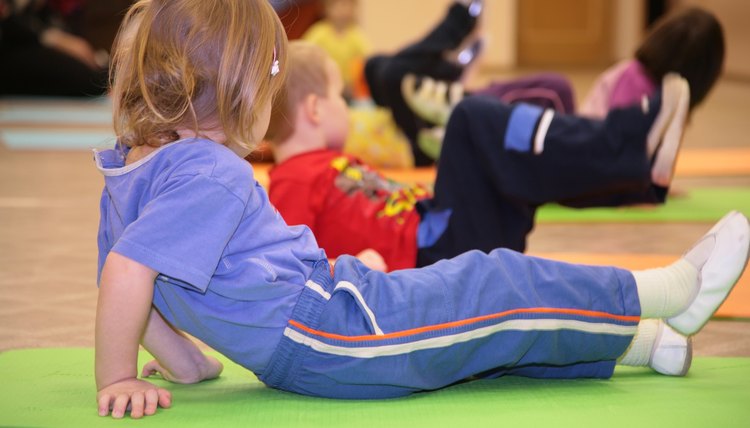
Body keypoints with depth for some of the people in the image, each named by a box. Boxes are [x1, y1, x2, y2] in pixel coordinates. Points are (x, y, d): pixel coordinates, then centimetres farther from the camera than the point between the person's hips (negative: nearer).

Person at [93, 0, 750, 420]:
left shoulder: (128, 173, 6)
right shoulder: (211, 175, -24)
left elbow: (120, 280, 11)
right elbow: (126, 271, -33)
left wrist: (184, 361, 13)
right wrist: (117, 381, -25)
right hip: (332, 332, -11)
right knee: (502, 290, 1)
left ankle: (650, 344, 26)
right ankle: (669, 291, 18)